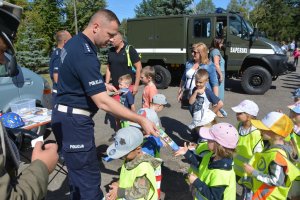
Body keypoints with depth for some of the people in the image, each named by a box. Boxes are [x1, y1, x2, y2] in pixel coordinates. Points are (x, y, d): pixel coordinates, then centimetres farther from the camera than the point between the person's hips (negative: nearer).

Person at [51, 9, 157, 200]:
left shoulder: (74, 42, 8)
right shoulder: (85, 54, -24)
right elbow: (103, 102, -29)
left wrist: (101, 85, 17)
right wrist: (141, 120, -27)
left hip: (66, 116, 10)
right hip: (74, 121, -10)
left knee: (78, 171, 22)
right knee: (89, 178, -3)